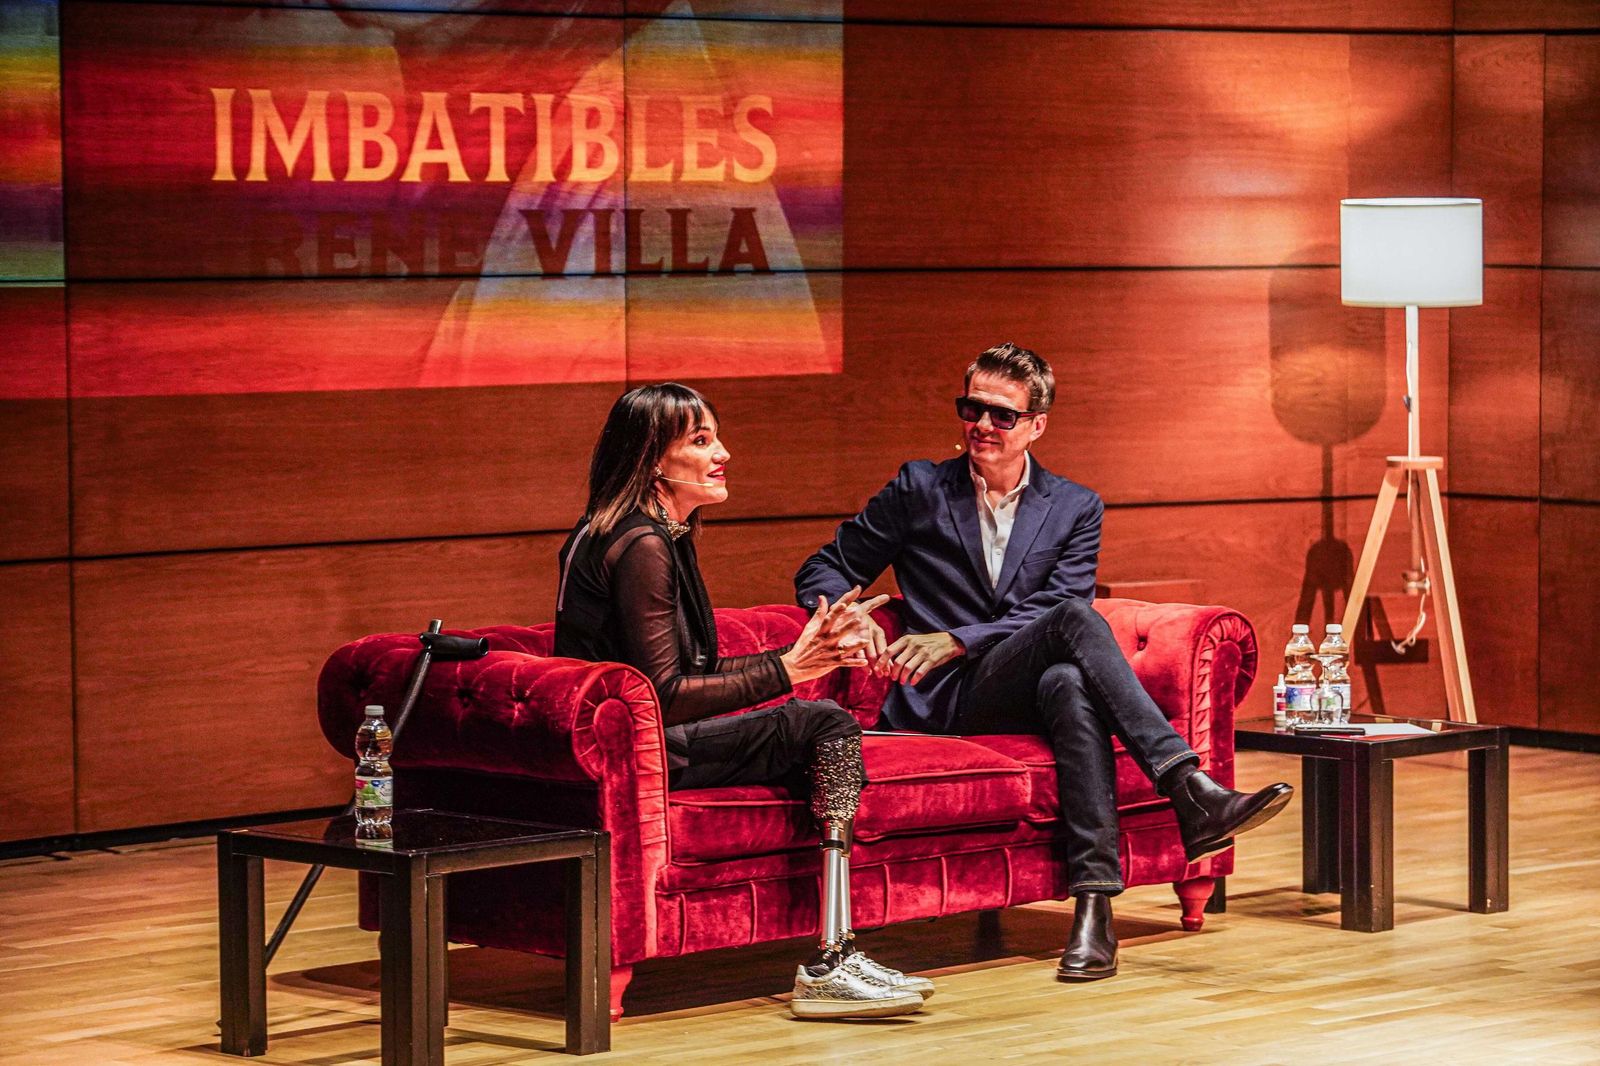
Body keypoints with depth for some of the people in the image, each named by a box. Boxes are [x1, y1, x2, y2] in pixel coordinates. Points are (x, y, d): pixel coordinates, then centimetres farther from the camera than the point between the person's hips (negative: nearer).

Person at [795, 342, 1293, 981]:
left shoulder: (1075, 509, 14)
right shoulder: (919, 490, 12)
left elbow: (1054, 608, 0)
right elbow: (823, 570, 14)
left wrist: (958, 639, -13)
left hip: (1027, 691, 2)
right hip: (945, 702, -2)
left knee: (1070, 684, -39)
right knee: (1073, 620, -31)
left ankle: (1093, 905, -49)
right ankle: (1191, 793, -47)